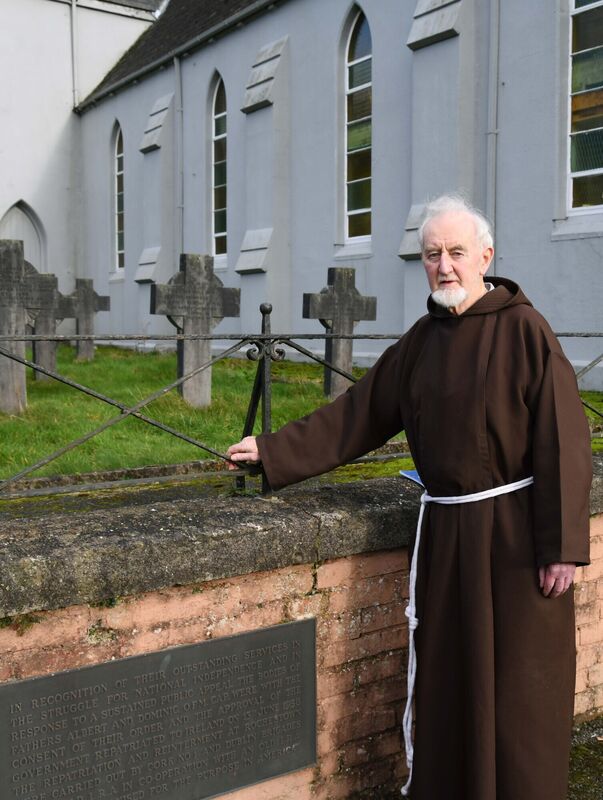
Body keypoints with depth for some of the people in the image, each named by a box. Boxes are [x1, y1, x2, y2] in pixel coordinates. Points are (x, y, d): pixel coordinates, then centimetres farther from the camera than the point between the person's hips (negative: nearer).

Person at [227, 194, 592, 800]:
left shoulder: (523, 328, -10)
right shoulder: (422, 339, 7)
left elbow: (563, 439, -13)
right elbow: (357, 414, 11)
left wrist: (563, 546, -15)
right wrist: (273, 450, 9)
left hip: (515, 534, -5)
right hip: (445, 533, 6)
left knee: (517, 688, 6)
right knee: (446, 683, 16)